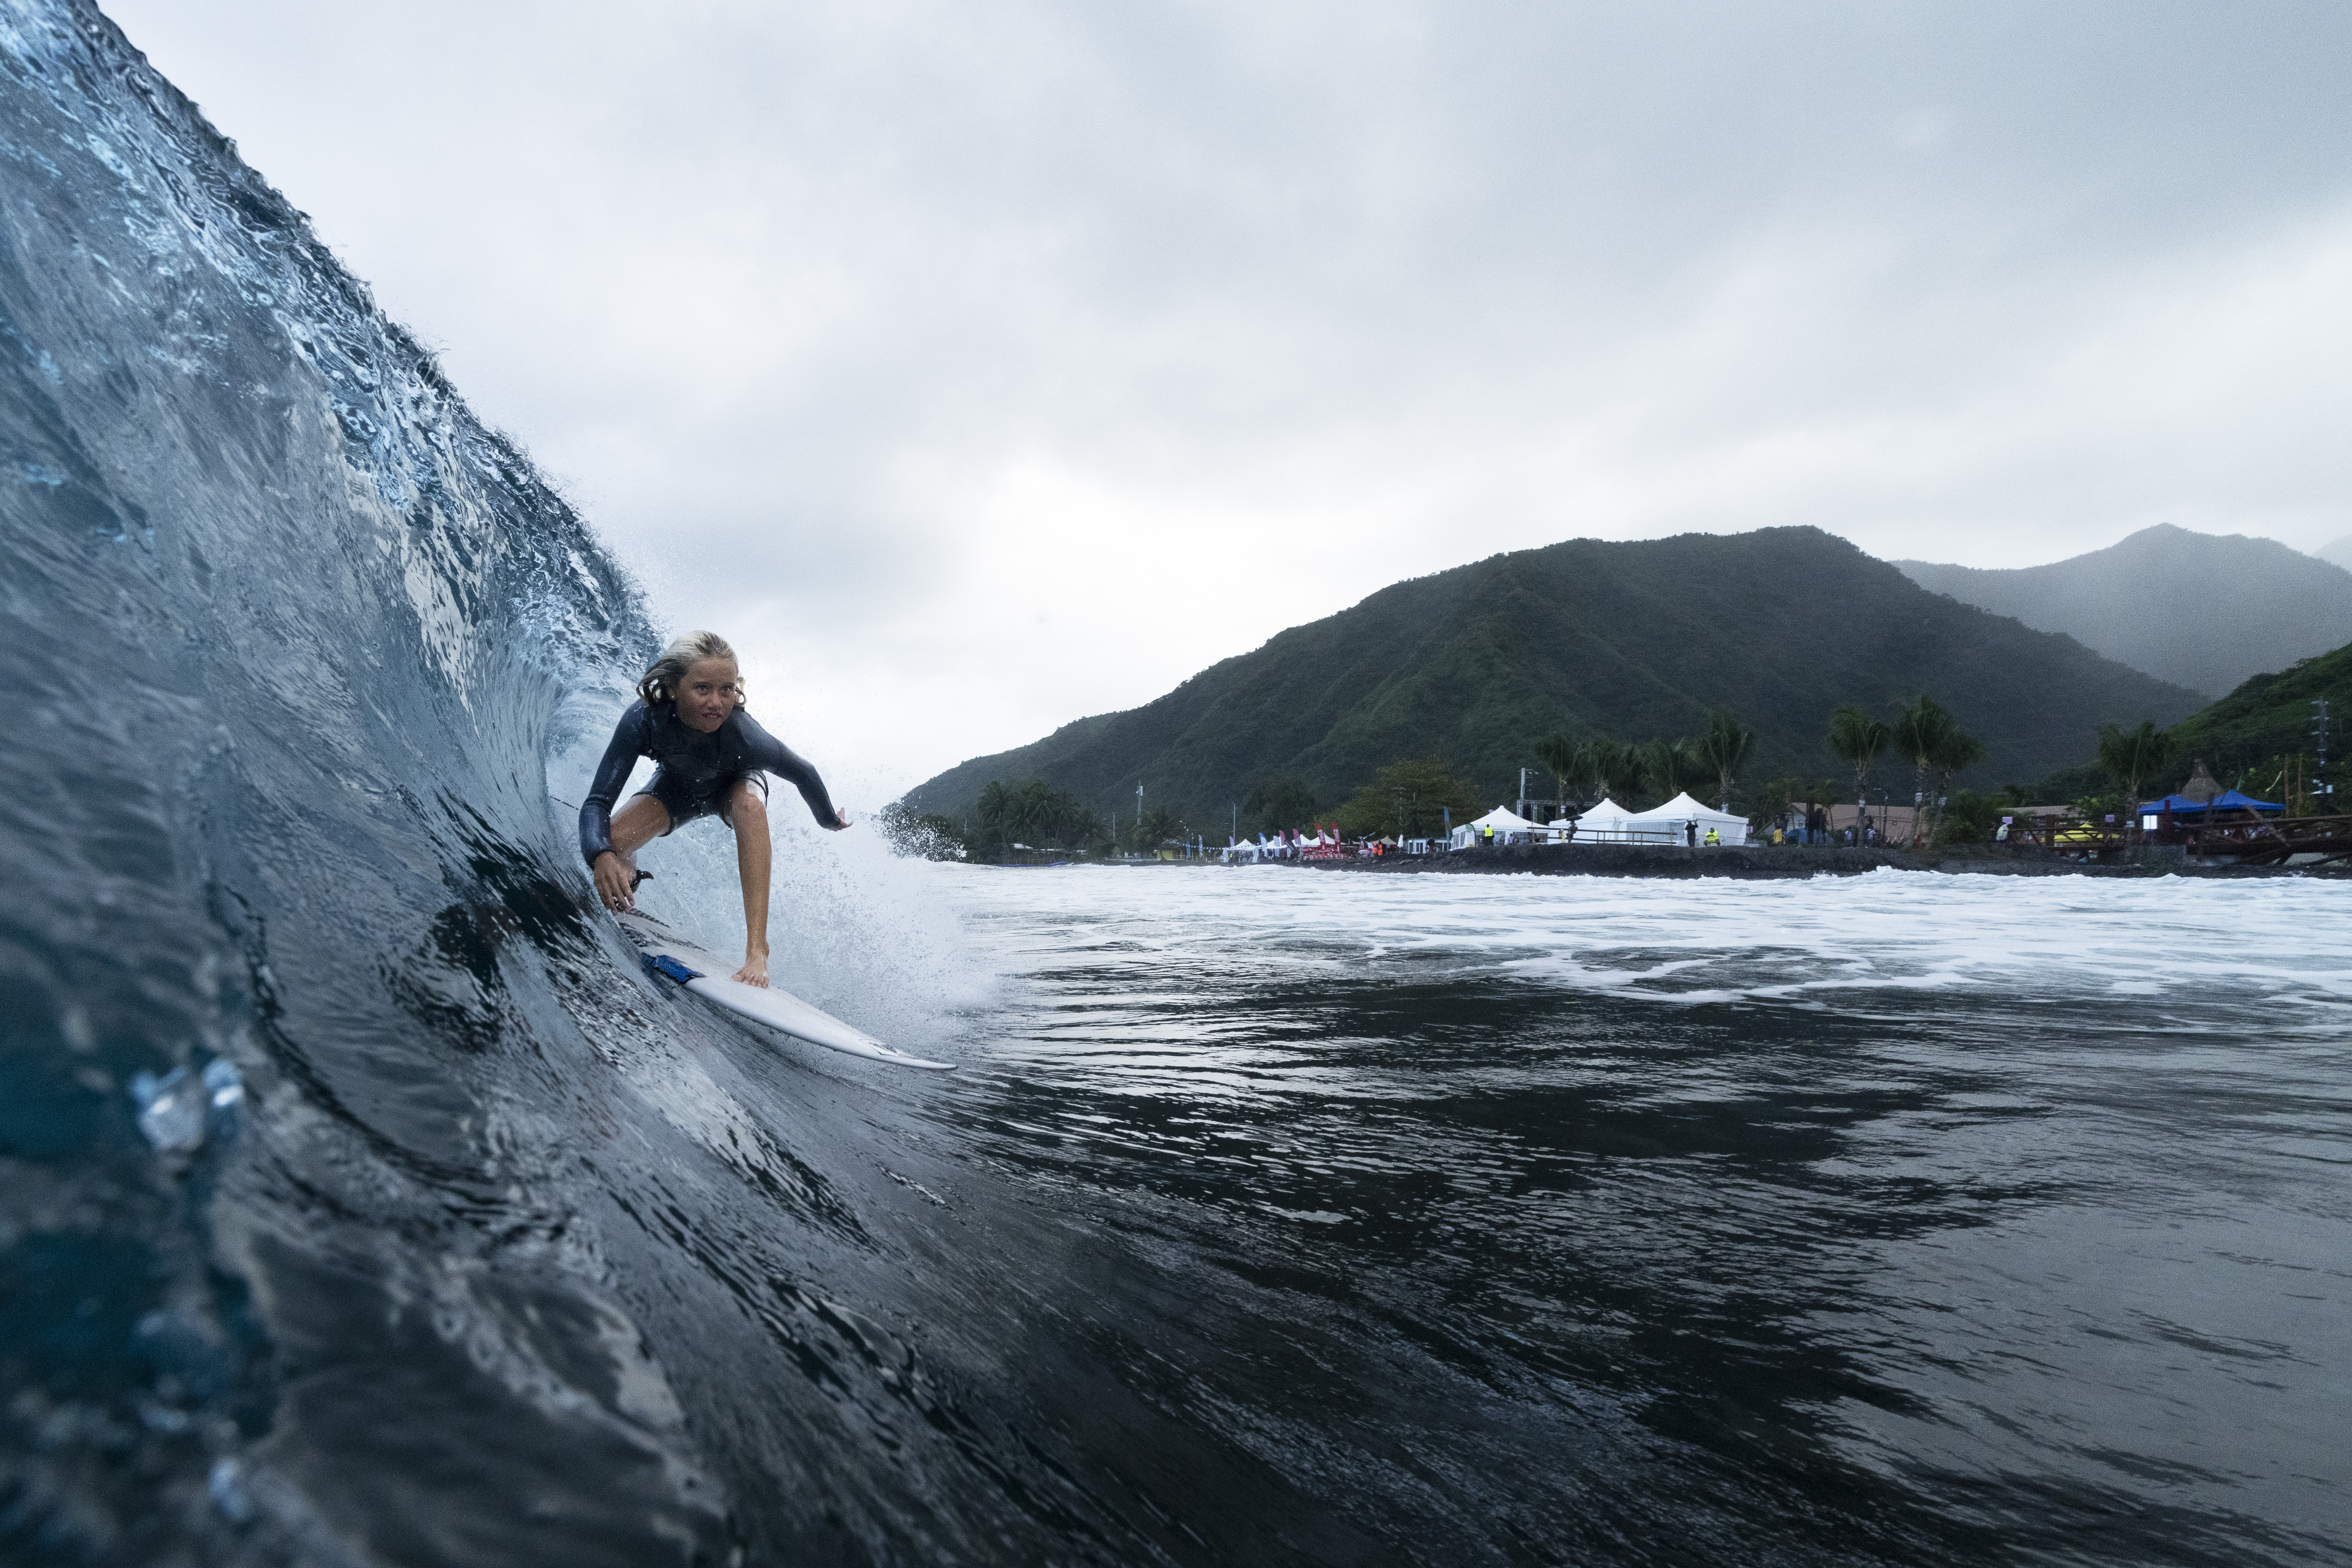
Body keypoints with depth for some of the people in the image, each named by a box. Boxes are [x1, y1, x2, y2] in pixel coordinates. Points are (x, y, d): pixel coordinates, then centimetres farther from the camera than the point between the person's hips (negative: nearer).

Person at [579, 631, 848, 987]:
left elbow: (804, 774, -23)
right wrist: (601, 857, -59)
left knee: (749, 803, -38)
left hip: (734, 786, -2)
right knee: (607, 846, -21)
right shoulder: (644, 720, -38)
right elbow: (597, 801, -38)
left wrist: (831, 821, -6)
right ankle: (627, 909, 20)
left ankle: (756, 947, -37)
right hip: (677, 786, 2)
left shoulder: (743, 734, -42)